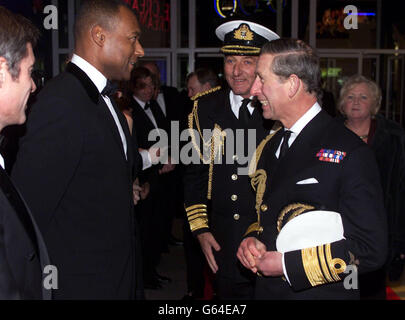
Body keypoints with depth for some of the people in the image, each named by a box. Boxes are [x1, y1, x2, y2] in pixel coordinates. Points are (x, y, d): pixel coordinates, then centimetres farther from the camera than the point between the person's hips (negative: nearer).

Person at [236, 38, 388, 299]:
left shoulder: (350, 153, -17)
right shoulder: (270, 146, 6)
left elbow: (371, 250, -19)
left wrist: (287, 264, -19)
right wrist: (252, 239, -4)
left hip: (320, 294, -6)